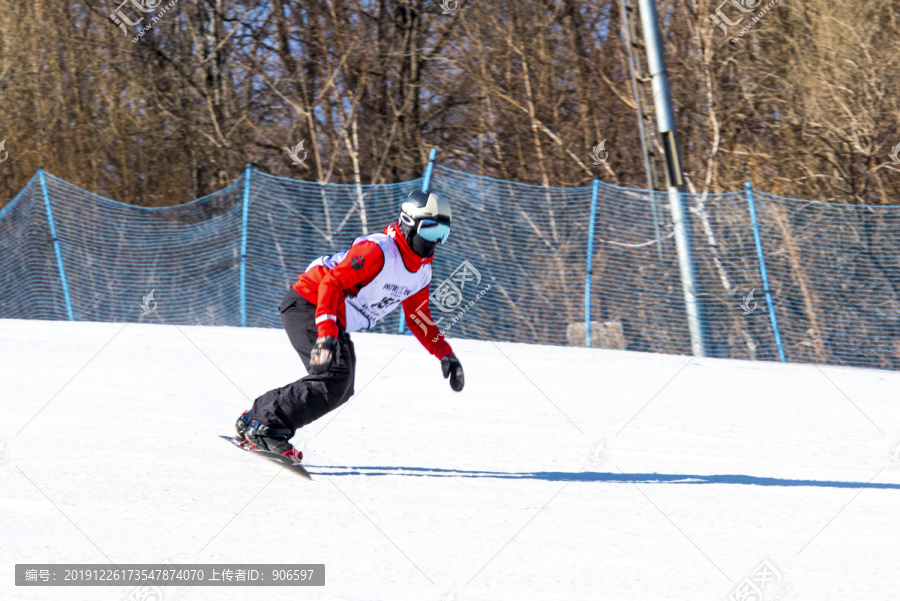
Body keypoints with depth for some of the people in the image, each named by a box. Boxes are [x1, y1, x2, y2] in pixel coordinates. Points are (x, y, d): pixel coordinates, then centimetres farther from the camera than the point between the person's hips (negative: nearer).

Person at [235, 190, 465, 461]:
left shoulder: (421, 272, 6)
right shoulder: (377, 251, -23)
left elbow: (418, 319, 19)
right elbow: (332, 282, -30)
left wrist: (446, 354, 8)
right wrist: (326, 335, -40)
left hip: (337, 323, 10)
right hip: (309, 305, -10)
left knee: (341, 389, 12)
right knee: (335, 378, -24)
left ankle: (253, 418, 17)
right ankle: (266, 427, -20)